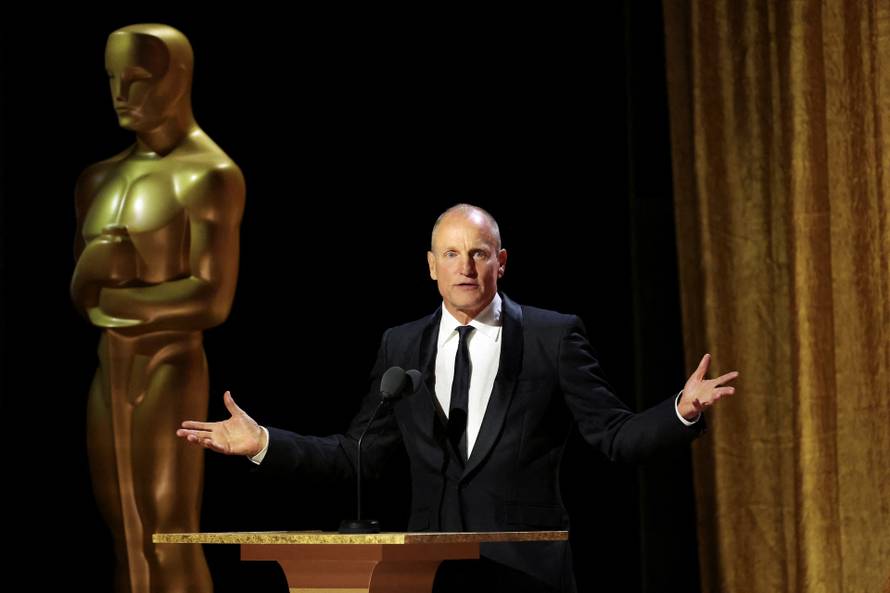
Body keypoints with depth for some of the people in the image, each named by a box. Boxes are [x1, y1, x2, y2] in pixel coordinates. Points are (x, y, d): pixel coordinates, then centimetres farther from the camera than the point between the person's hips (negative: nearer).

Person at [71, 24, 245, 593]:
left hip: (170, 372, -8)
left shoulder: (212, 175, -12)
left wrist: (108, 300, -11)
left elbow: (213, 301, -19)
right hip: (110, 374, 8)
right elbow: (82, 291, 10)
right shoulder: (101, 178, 12)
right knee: (128, 541, 9)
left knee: (172, 546, -7)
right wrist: (94, 266, -15)